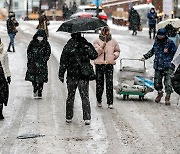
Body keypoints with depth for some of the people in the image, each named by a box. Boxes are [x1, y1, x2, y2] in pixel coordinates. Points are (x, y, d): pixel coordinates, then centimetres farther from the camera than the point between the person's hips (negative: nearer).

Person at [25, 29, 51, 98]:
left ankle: (39, 93, 8)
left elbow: (47, 55, -1)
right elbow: (29, 52, 4)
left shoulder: (46, 44, -2)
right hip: (32, 63, 1)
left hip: (42, 64, -1)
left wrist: (42, 61, -10)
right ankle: (35, 90, 24)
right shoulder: (32, 43, 1)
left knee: (41, 79, -1)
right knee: (33, 78, 2)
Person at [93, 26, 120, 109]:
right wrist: (102, 47, -19)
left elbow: (117, 51, 23)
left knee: (110, 83, -7)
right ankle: (99, 100, 24)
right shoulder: (97, 41, 5)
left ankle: (110, 102, -3)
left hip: (109, 64, 0)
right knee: (99, 83, 7)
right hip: (99, 64, 0)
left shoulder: (113, 41, 11)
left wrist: (115, 55, 3)